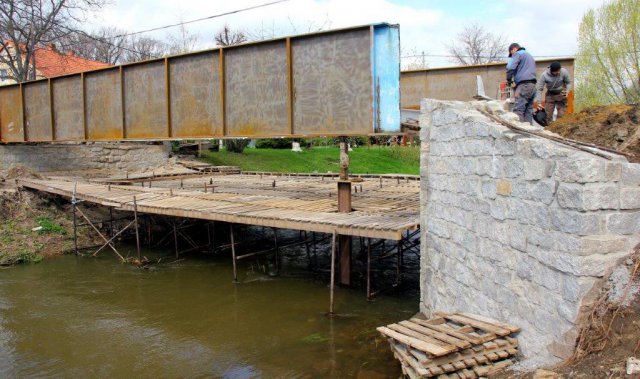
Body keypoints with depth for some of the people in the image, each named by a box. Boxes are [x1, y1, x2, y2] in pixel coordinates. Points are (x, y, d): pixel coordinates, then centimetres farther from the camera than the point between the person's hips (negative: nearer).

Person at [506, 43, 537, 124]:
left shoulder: (518, 54, 1)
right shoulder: (529, 55, 30)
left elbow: (510, 68, -12)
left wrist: (509, 80, 2)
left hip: (524, 84, -9)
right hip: (532, 84, 9)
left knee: (518, 110, -13)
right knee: (528, 111, 6)